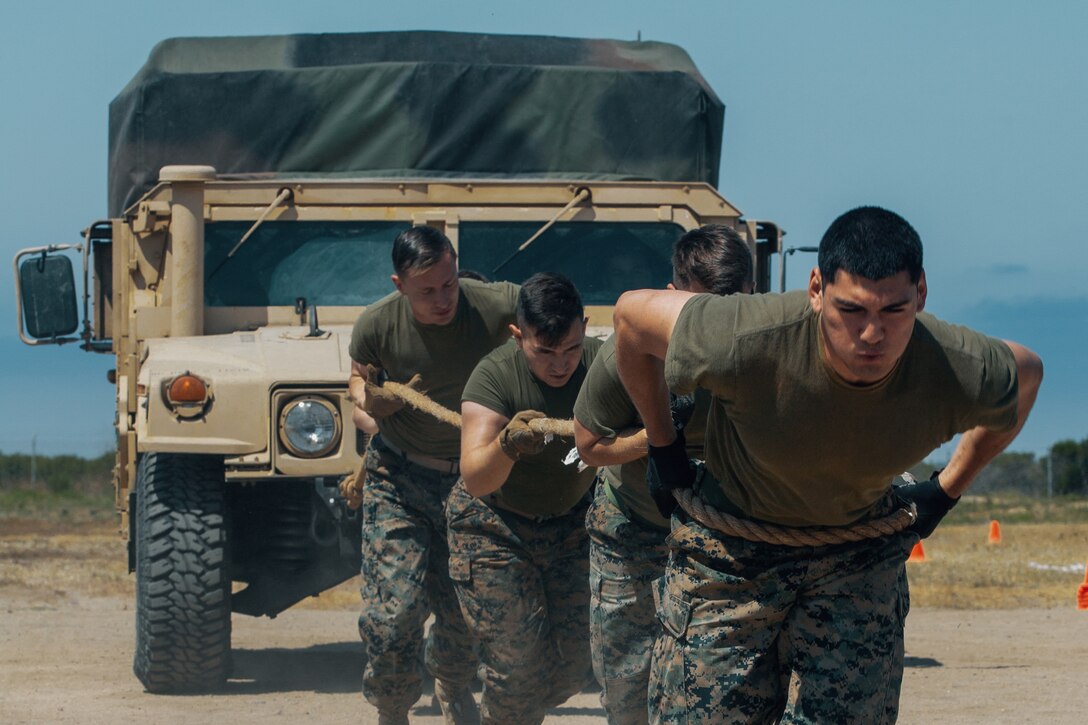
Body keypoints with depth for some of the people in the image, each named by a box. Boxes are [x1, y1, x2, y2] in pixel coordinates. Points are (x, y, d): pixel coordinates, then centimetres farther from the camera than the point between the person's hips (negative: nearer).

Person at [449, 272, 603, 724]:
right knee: (518, 666, -8)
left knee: (577, 662, 5)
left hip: (570, 521, 3)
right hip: (496, 528, -3)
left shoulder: (599, 363, -19)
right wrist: (507, 444, -55)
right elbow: (475, 479, -34)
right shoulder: (495, 376, -27)